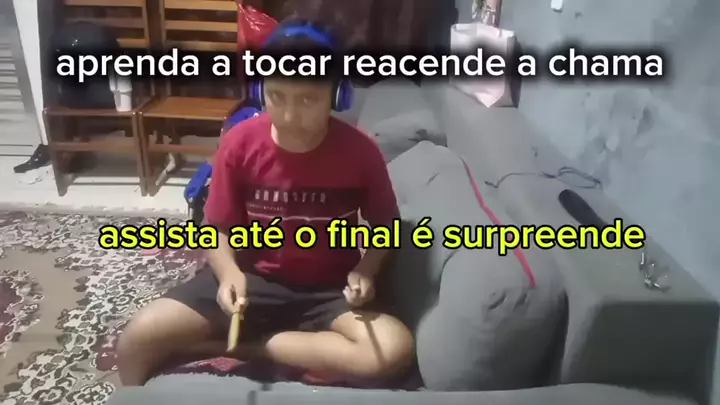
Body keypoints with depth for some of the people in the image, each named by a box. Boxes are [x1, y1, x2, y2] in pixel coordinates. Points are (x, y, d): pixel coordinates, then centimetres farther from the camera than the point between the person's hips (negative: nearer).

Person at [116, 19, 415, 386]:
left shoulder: (360, 152, -13)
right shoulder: (240, 142, -11)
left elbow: (384, 227, 2)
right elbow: (219, 228, -2)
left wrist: (366, 270, -17)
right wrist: (230, 273, -22)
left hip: (330, 289, 0)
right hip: (253, 278, 1)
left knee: (395, 351, -28)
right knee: (139, 338, -16)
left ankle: (248, 347, -14)